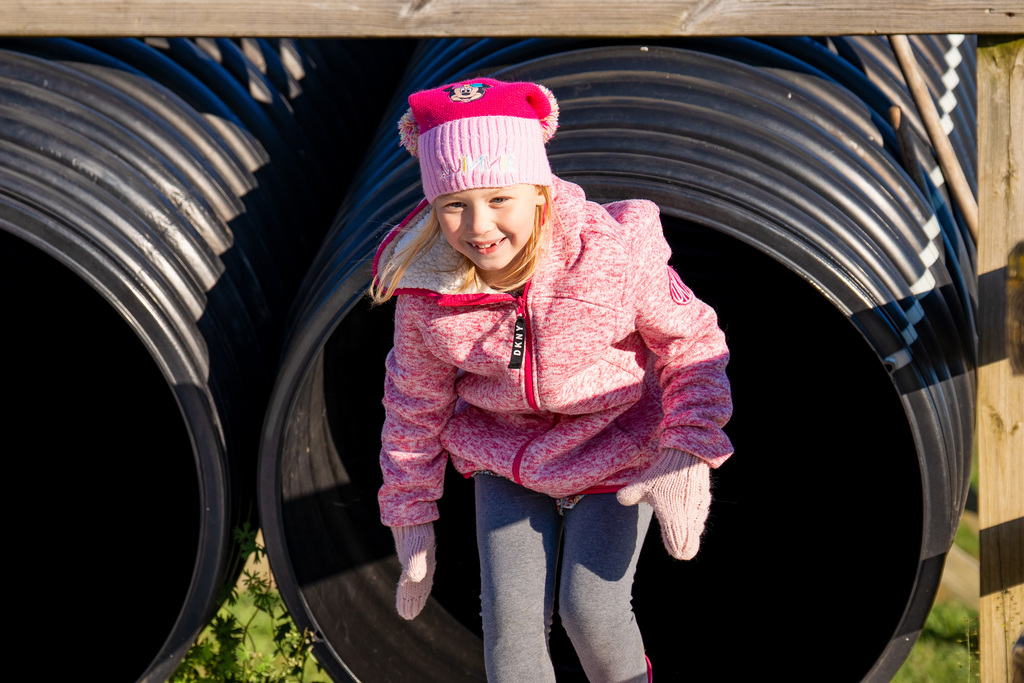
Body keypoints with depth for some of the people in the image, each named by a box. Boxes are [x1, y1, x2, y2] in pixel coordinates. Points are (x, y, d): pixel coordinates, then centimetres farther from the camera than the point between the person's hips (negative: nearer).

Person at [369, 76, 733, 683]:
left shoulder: (613, 252, -27)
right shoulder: (427, 285, -19)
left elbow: (692, 343, -12)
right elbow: (416, 400, -2)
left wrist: (688, 455, -24)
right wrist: (410, 514, 5)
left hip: (613, 450, -2)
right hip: (506, 457, 2)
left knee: (590, 611, -8)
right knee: (511, 612, -7)